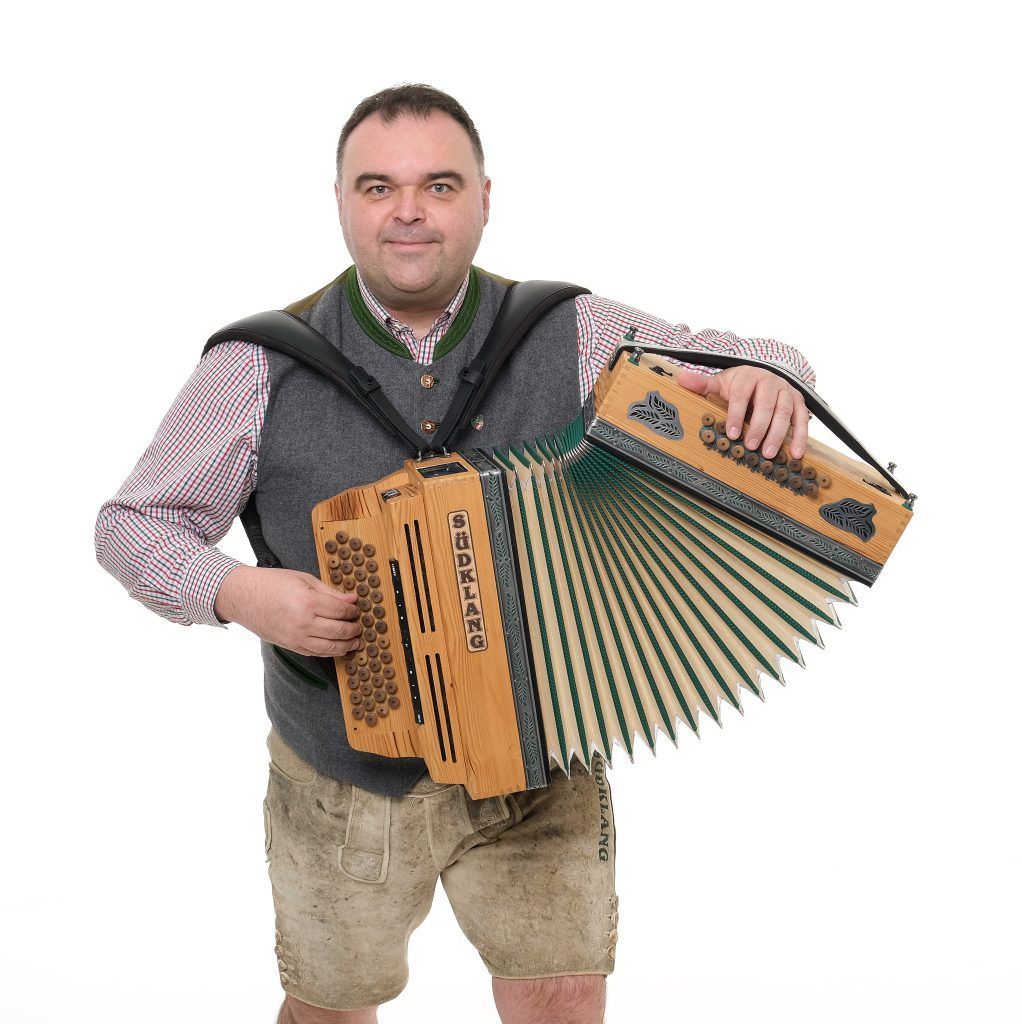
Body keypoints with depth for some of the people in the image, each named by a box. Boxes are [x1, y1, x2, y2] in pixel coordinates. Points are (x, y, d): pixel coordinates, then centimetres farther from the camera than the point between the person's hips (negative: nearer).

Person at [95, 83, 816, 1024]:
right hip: (343, 778, 0)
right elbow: (134, 524, -3)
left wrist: (764, 378, -25)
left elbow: (728, 359, 0)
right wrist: (239, 593, -22)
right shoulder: (264, 367, -10)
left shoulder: (571, 338, -7)